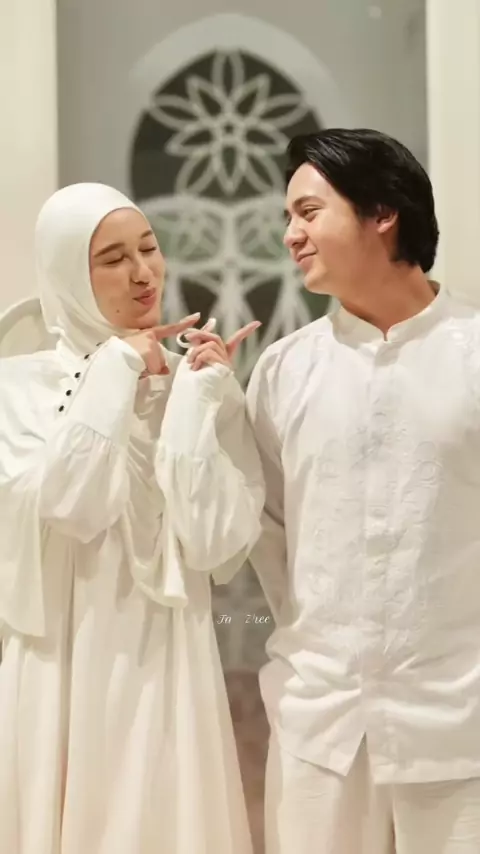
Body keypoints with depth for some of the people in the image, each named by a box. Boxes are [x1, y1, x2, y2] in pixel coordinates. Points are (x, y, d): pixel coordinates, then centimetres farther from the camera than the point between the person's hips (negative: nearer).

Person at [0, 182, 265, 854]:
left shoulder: (202, 383, 0)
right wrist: (115, 373, -11)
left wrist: (196, 399, -11)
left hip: (162, 660, 0)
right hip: (61, 662, 0)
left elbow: (217, 543, -10)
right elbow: (63, 507, -17)